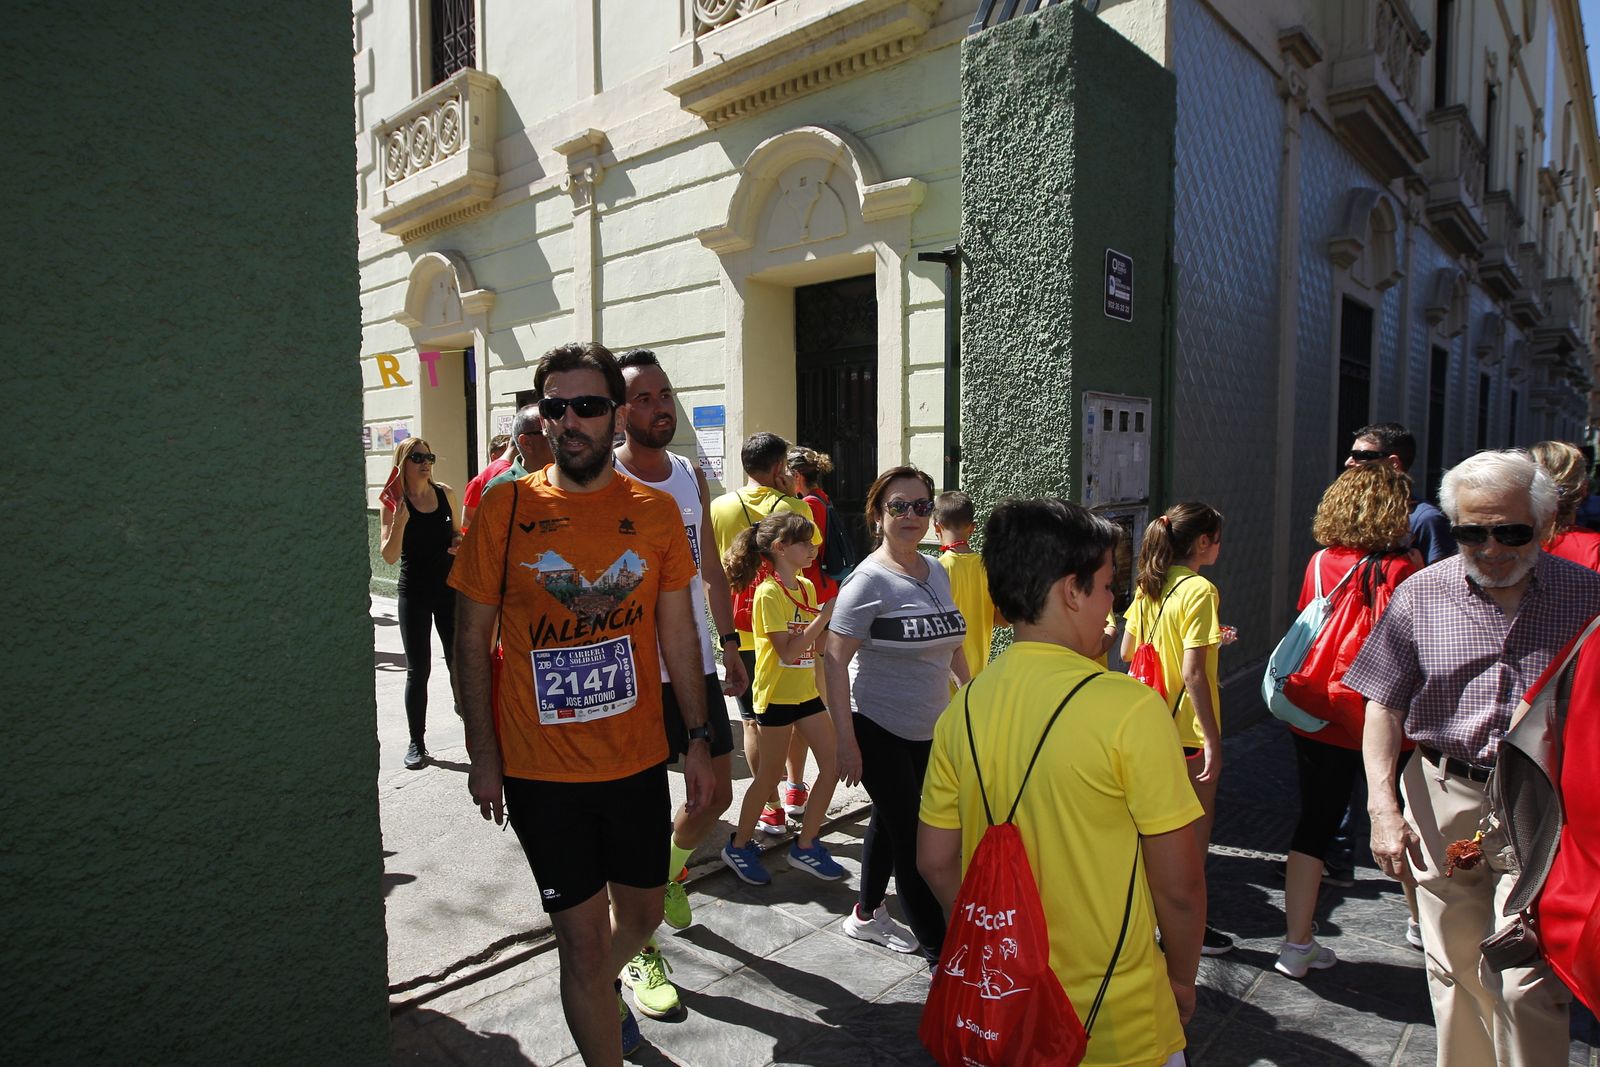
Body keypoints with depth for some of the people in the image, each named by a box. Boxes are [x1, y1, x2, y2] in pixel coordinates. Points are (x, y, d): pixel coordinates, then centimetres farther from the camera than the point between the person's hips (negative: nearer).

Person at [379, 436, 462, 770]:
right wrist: (399, 521, -25)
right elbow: (389, 557, -11)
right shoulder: (394, 503, -5)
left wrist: (459, 542, -3)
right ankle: (416, 743, 17)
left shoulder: (446, 494, 4)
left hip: (449, 588, 2)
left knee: (458, 662, 5)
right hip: (414, 593, -2)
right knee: (418, 670, 4)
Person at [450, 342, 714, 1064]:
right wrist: (482, 752, -3)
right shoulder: (505, 506, -7)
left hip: (639, 759, 3)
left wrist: (697, 740, 4)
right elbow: (472, 639, -2)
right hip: (541, 768, -3)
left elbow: (678, 634, 4)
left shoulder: (655, 511, -1)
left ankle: (602, 984, 53)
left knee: (642, 912, 21)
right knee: (583, 936, 7)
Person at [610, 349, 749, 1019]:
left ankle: (669, 873, 45)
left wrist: (729, 645, 13)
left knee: (716, 793, 13)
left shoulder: (693, 477, 9)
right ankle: (640, 955, 23)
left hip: (696, 662, 6)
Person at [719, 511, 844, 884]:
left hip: (807, 691, 8)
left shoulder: (807, 587, 7)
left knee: (833, 764, 5)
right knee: (770, 775, 4)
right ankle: (739, 846, 24)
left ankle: (805, 846, 18)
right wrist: (826, 613, -26)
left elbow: (820, 645, 6)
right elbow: (788, 651, -23)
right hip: (777, 694, -7)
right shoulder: (769, 592, -17)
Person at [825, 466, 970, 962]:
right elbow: (835, 661, -20)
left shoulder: (937, 572, 4)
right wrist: (846, 741, -22)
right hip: (878, 729, -7)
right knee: (912, 837, 0)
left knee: (890, 822, 20)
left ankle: (866, 915, 39)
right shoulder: (868, 580, -18)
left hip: (928, 729, 7)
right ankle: (940, 953, 12)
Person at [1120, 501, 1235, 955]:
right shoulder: (1199, 590, -18)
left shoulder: (1148, 587, 5)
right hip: (1189, 727, -8)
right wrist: (1213, 740, -19)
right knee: (1198, 827, 8)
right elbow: (1193, 672, -23)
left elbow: (1127, 651, 11)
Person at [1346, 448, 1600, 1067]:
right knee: (1455, 970, 15)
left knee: (1526, 984, -5)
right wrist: (1383, 807, -9)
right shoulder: (1421, 594, -3)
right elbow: (1383, 706, 0)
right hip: (1444, 798, 2)